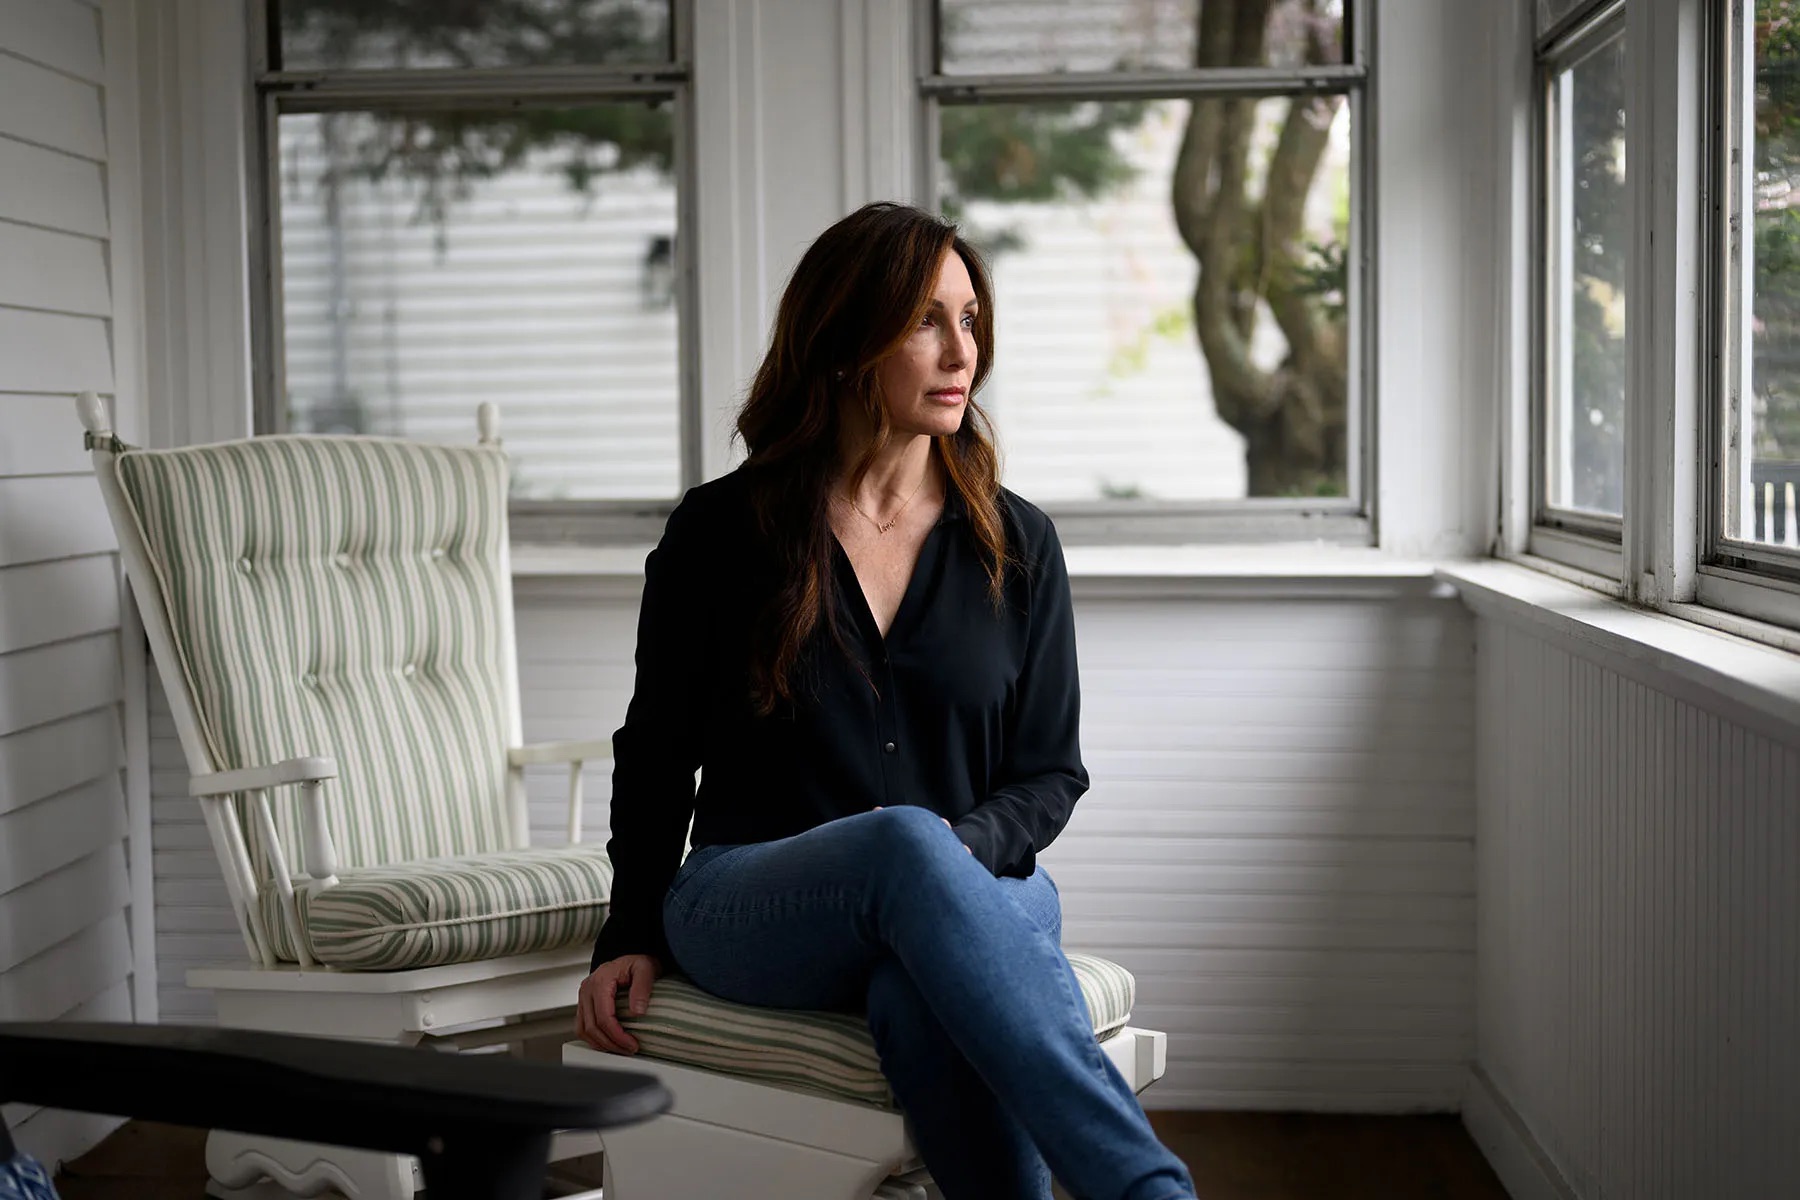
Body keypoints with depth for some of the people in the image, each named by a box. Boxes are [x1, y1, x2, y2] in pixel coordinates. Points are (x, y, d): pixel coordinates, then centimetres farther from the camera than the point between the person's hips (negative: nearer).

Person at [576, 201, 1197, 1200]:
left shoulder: (1017, 545, 8)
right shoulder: (718, 534, 3)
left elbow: (1049, 772, 10)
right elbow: (657, 755, 13)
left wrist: (965, 847, -11)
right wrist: (632, 938, 6)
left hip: (969, 889, 2)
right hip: (751, 909, -1)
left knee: (924, 993, -38)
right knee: (907, 843, -39)